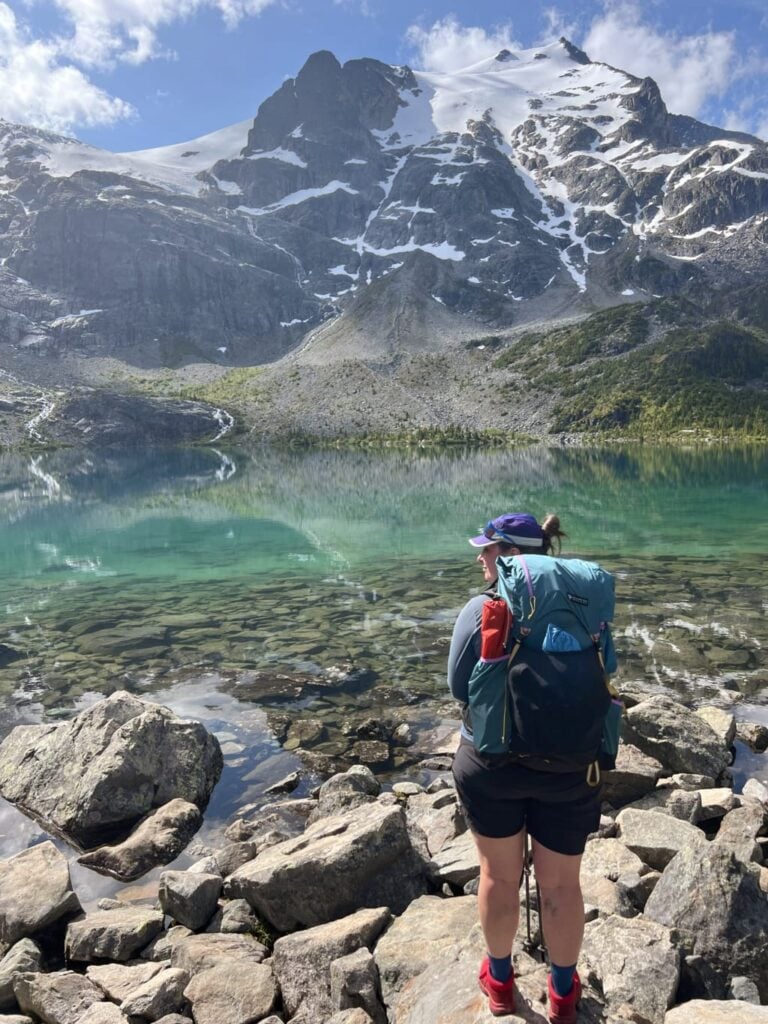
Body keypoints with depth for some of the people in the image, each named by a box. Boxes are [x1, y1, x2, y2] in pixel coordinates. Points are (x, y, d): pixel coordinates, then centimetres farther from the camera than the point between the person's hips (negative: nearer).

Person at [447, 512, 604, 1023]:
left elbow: (460, 688, -10)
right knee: (562, 883, 18)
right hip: (569, 766, 1)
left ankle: (500, 980, 41)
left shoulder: (481, 610, -15)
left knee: (499, 875, 20)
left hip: (492, 761, -1)